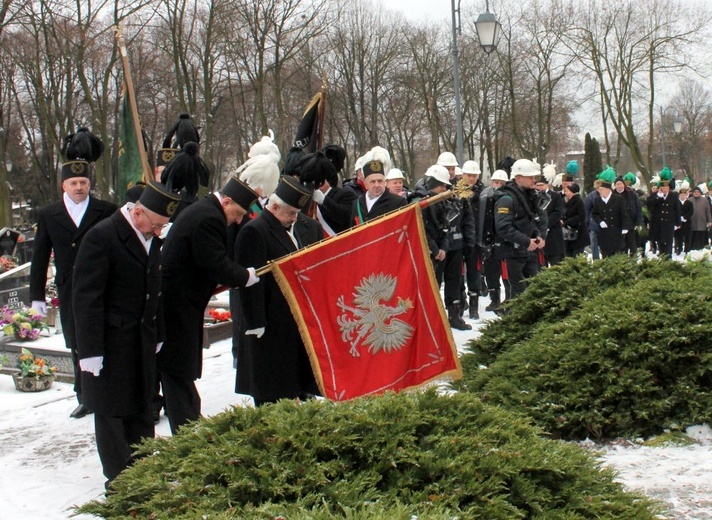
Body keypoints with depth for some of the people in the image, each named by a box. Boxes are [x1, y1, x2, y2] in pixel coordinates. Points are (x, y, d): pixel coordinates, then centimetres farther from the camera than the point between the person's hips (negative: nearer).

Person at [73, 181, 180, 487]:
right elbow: (87, 297, -18)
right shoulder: (102, 236, -16)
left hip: (143, 343, 7)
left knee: (141, 410, 14)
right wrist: (90, 349, -19)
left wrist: (158, 335, 14)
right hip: (111, 344, -7)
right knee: (112, 411, 3)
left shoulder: (152, 239, 8)